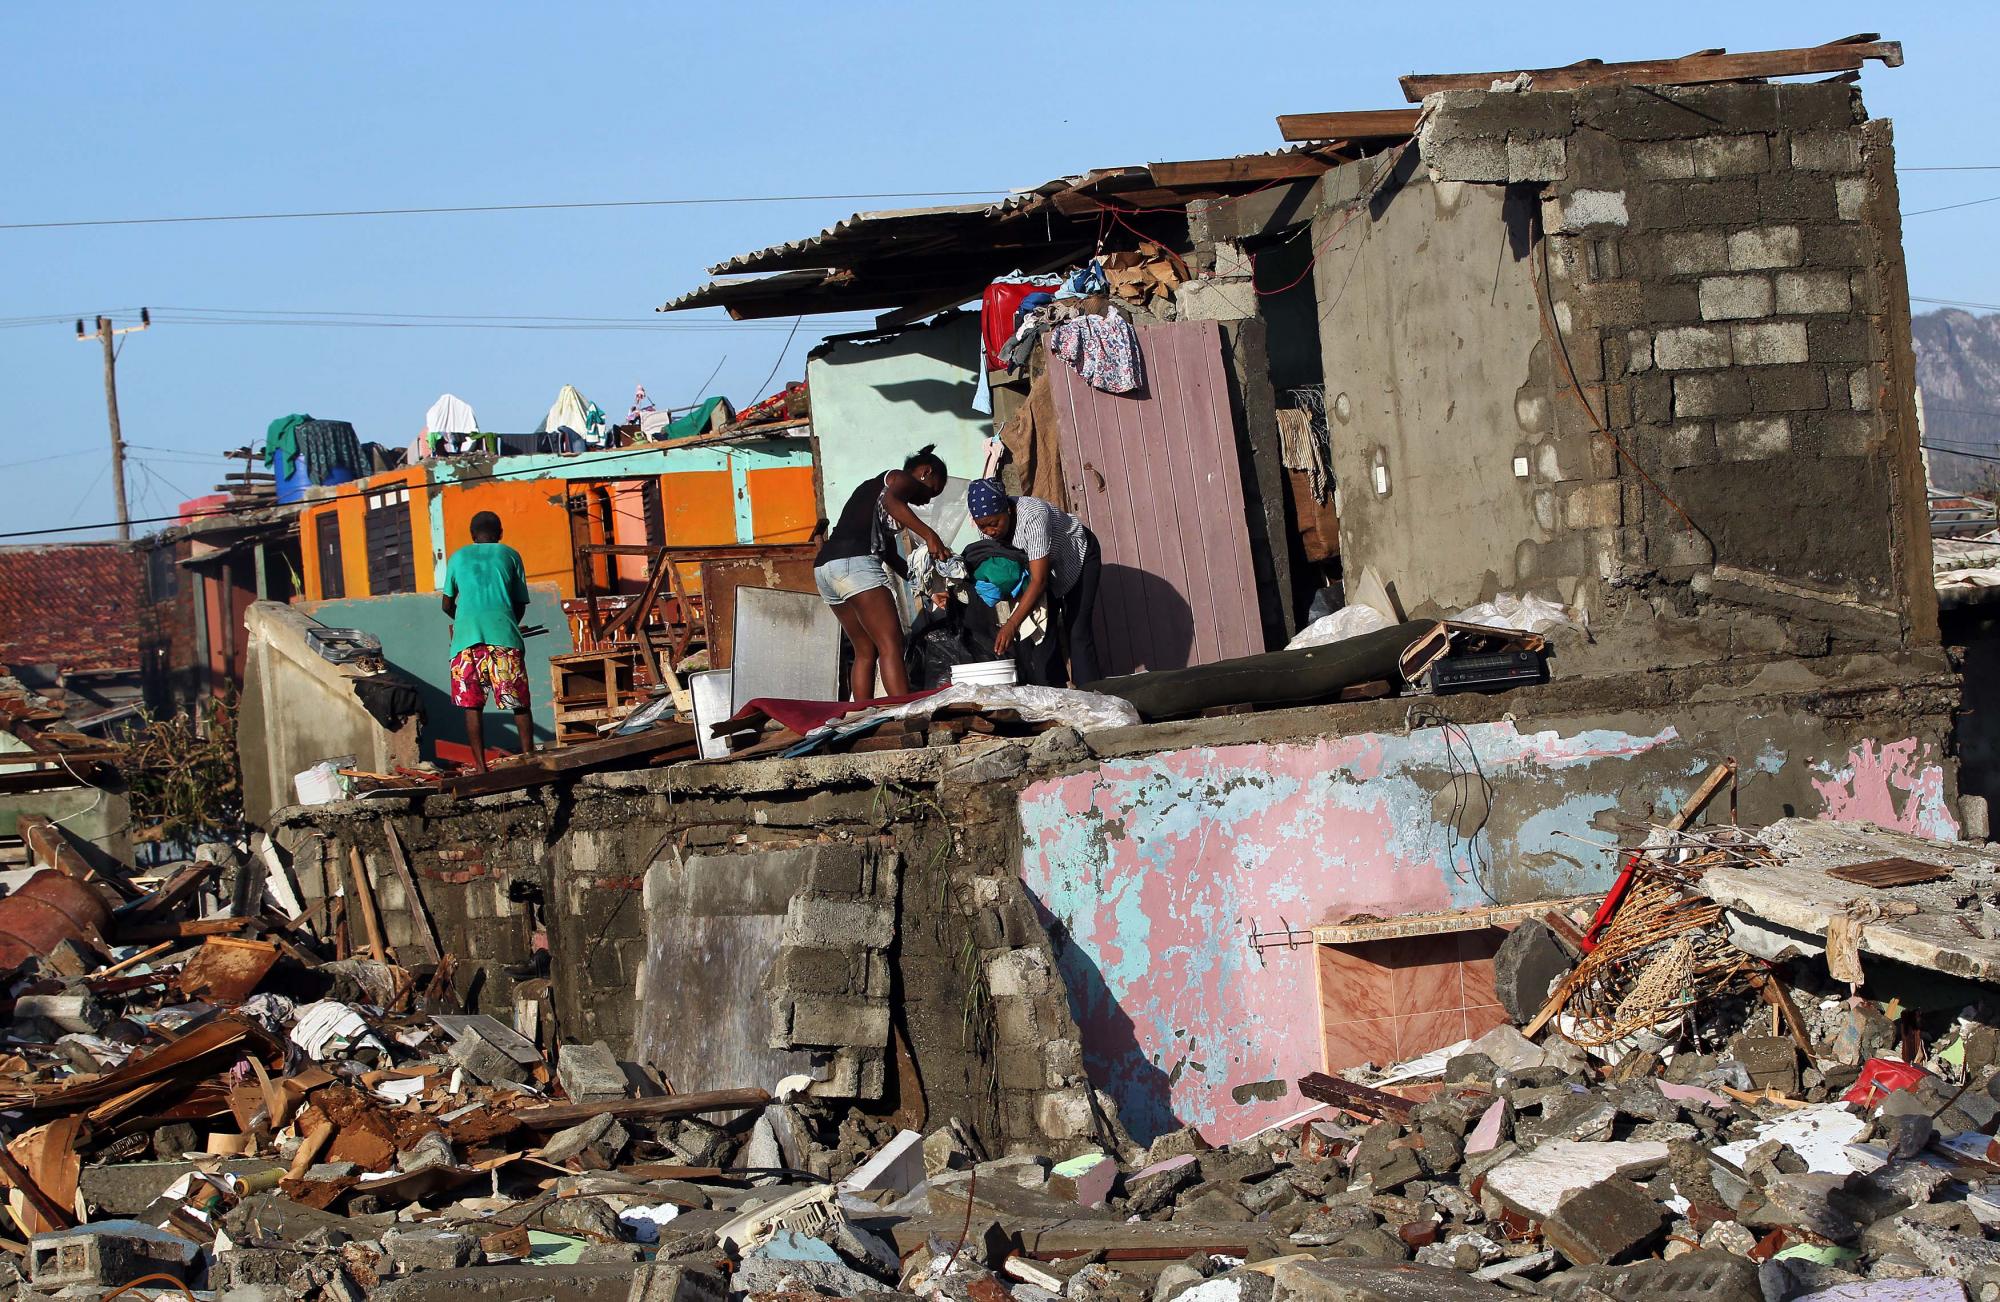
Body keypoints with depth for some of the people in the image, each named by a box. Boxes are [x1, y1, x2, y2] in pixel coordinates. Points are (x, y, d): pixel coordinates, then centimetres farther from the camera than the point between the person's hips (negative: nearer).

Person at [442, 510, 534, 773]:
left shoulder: (458, 557, 19)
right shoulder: (509, 555, 16)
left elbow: (447, 605, 25)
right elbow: (521, 604, 17)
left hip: (467, 636, 1)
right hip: (503, 635, -1)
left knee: (472, 706, 2)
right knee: (519, 703, 5)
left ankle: (481, 768, -3)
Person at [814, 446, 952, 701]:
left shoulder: (872, 486, 34)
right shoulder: (902, 479, 8)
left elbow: (891, 555, 32)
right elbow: (891, 501, -18)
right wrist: (930, 535, -21)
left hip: (825, 565, 9)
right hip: (855, 561, -9)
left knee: (866, 651, 13)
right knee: (891, 645, -13)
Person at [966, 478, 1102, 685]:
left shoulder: (1033, 517, -42)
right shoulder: (987, 521, -21)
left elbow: (1039, 581, -43)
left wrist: (1011, 625, -48)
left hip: (1080, 556, -7)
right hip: (1047, 563, 7)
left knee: (1077, 631, -15)